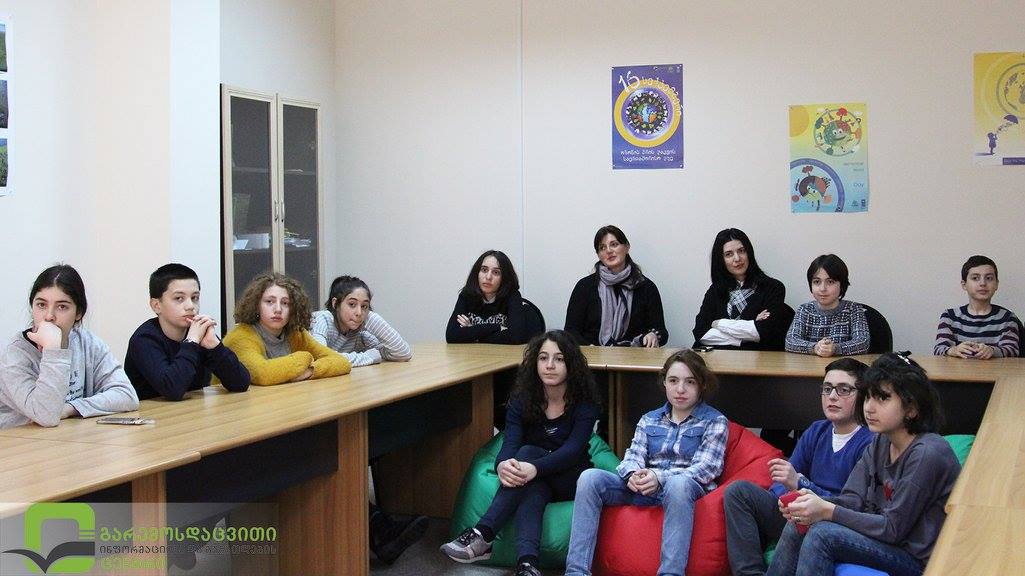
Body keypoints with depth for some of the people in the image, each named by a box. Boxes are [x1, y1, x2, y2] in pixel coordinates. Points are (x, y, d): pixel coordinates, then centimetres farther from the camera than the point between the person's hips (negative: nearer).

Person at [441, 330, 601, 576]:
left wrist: (535, 468, -48)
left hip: (569, 478, -2)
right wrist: (502, 464, -47)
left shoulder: (584, 402, -11)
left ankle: (482, 534, -48)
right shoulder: (522, 399, -4)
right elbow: (510, 443, -19)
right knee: (533, 490, -37)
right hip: (536, 481, 3)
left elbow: (572, 449, -26)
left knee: (527, 453, -33)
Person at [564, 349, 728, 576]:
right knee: (590, 478, -20)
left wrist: (659, 477, -21)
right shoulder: (649, 420, 20)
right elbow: (633, 456, 9)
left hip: (688, 488, -4)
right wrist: (633, 474, -18)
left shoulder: (715, 421, 7)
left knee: (678, 484, -40)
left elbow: (705, 469, -5)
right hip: (644, 490, 4)